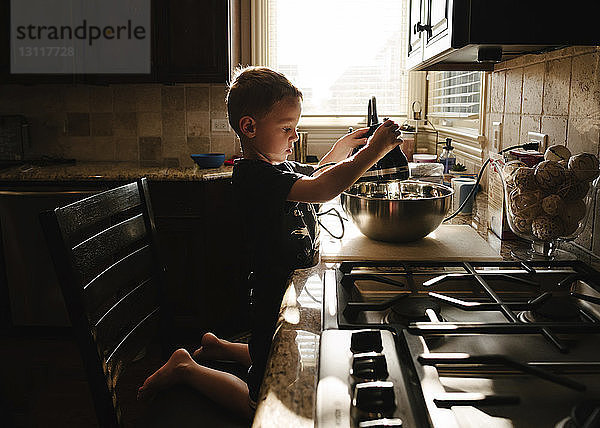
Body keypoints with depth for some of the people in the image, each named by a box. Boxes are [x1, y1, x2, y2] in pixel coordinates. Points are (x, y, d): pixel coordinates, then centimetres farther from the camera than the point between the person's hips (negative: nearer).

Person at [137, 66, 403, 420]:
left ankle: (218, 347, 41)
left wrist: (344, 147, 12)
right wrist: (373, 150, -36)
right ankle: (186, 369, 17)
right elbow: (320, 190, -38)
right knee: (265, 404, 5)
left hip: (296, 292, 10)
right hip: (275, 302, -10)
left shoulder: (280, 166, 6)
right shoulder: (253, 174, -24)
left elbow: (314, 174, 28)